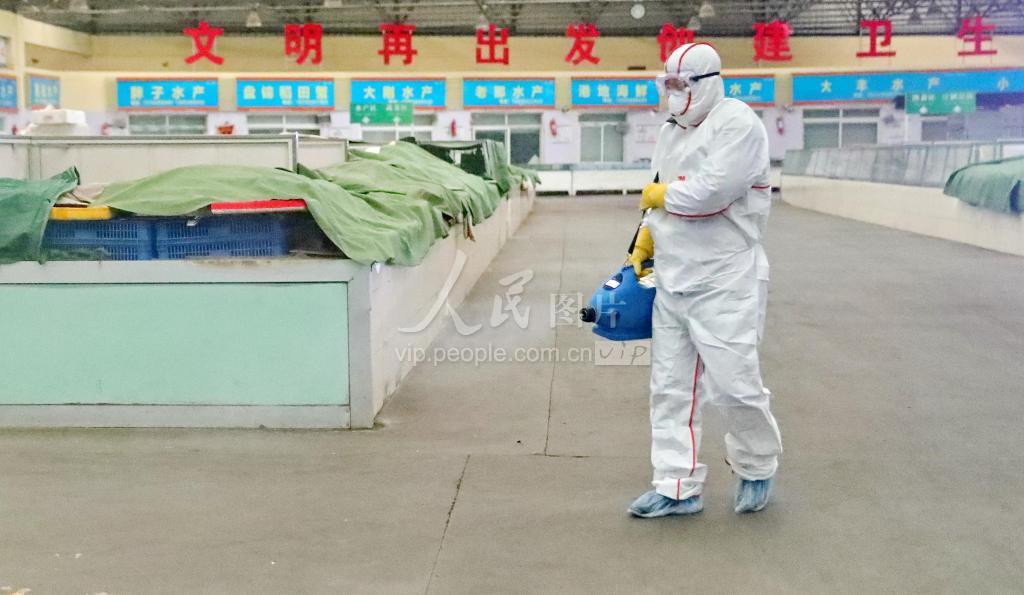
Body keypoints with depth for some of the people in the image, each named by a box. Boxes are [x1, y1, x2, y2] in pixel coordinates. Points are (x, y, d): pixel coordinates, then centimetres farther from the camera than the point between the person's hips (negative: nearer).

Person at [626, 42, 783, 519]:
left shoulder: (736, 123, -11)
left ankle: (757, 467, 23)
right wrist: (641, 247, 12)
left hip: (724, 283, -8)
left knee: (734, 384, -4)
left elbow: (712, 191, -23)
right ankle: (677, 488, 17)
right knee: (671, 388, 8)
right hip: (672, 280, 8)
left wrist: (660, 194, -7)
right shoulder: (671, 133, 15)